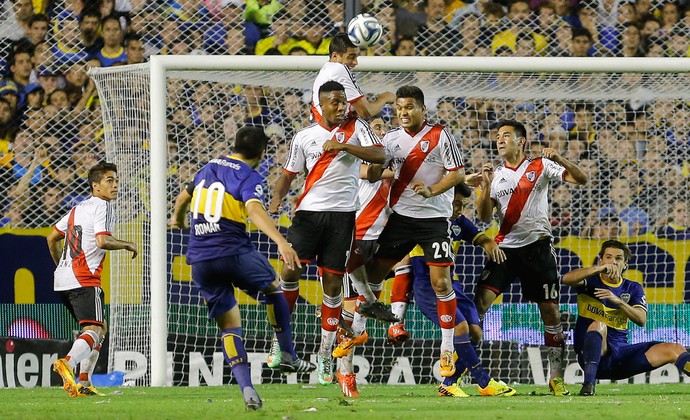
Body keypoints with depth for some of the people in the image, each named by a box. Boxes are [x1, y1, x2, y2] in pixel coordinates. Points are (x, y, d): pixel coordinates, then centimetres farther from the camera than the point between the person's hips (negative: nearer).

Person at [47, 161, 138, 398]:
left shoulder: (78, 208, 21)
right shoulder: (102, 207, -6)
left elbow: (52, 238, 27)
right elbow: (102, 241, -19)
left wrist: (61, 265, 38)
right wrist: (127, 245, -3)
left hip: (62, 279, 9)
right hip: (84, 279, -9)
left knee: (101, 327, 19)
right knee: (94, 331, -18)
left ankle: (84, 383, 11)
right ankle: (67, 363, -44)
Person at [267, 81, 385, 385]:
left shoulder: (356, 128, 6)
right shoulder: (304, 137, 10)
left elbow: (379, 155, -8)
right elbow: (288, 174, 15)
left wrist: (343, 146, -17)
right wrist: (277, 198, -5)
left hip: (342, 214, -1)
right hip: (308, 212, 1)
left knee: (333, 283, 0)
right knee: (290, 270, -14)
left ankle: (325, 354, 9)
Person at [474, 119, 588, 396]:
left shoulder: (540, 167, 3)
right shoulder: (495, 175, 10)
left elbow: (581, 179, -5)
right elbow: (484, 217, 4)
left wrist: (559, 159, -21)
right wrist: (486, 186, -11)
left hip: (538, 246, -2)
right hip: (506, 246, 2)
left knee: (550, 311, -1)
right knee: (481, 300, -13)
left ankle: (556, 377, 7)